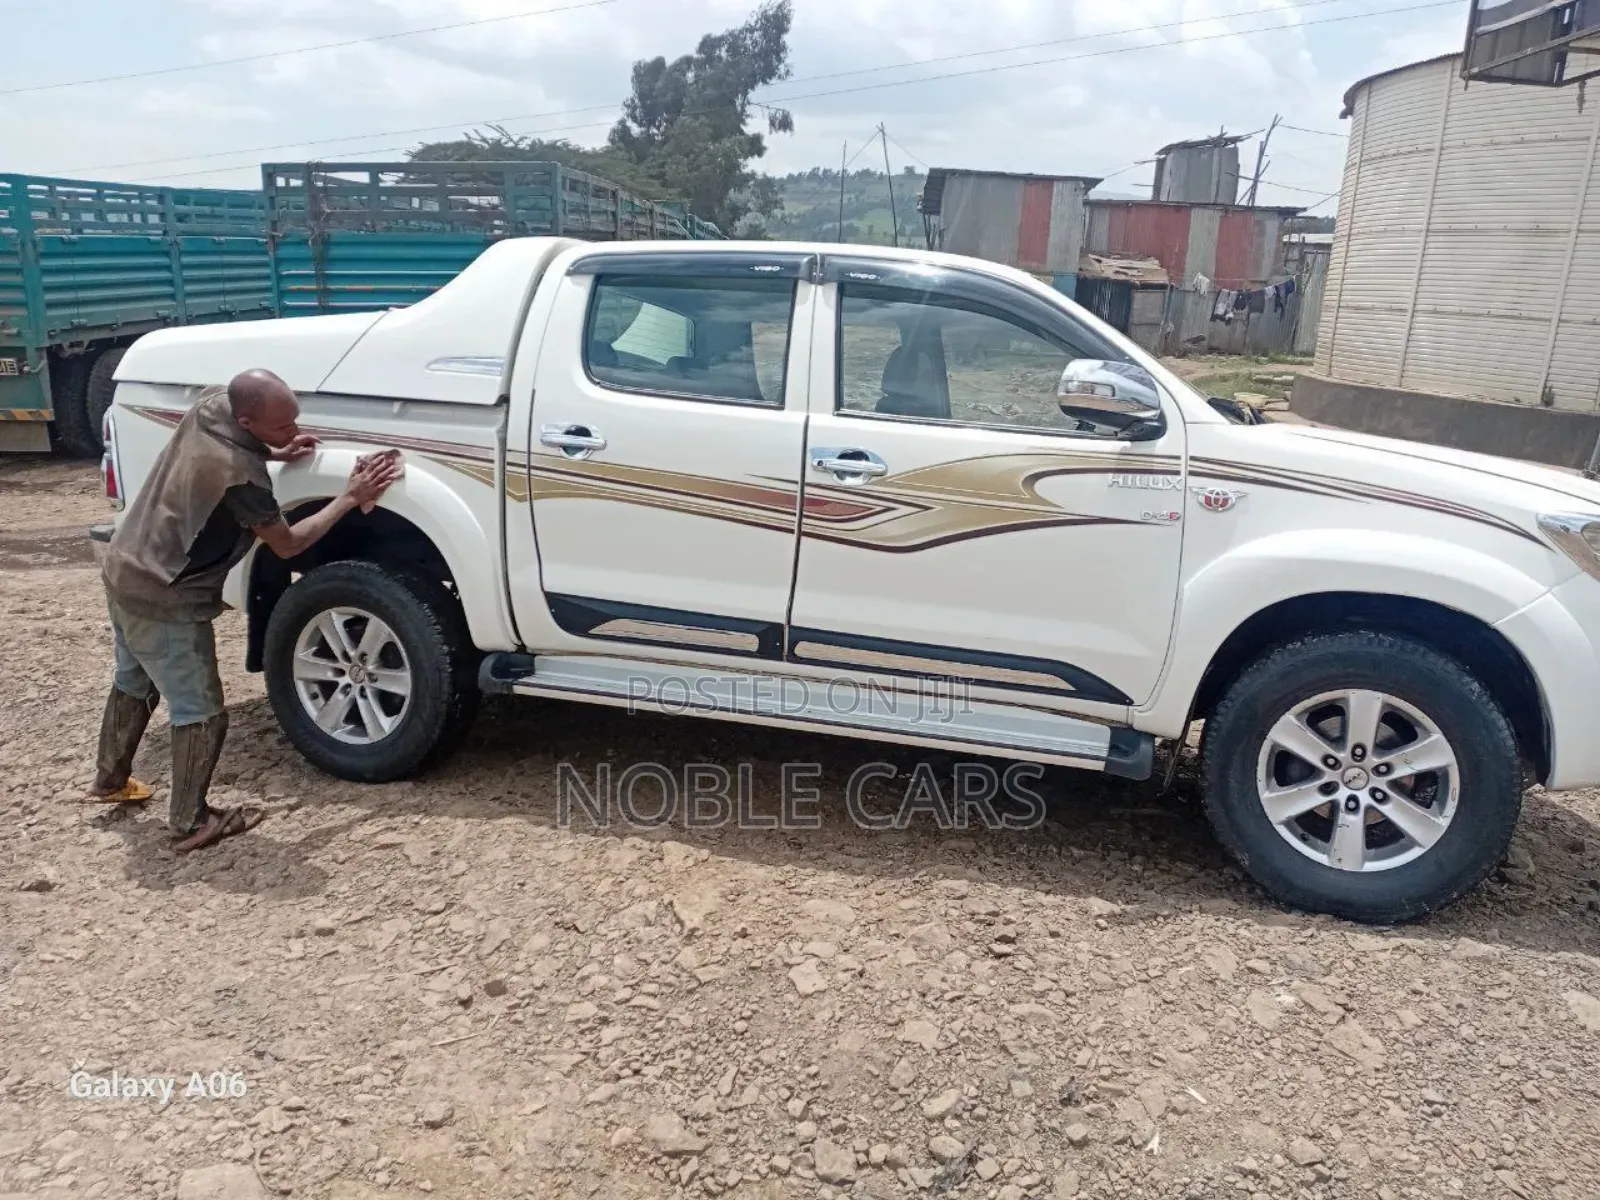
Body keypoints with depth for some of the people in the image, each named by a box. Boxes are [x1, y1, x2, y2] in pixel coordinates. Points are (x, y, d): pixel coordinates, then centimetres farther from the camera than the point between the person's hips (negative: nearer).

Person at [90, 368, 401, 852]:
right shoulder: (242, 477, -30)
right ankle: (189, 823, 16)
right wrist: (350, 497, -11)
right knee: (201, 713, 4)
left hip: (124, 570, 10)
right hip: (165, 601, -10)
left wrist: (274, 454, 4)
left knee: (134, 682, 29)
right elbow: (288, 544, -14)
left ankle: (110, 779, 48)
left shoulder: (210, 403, -7)